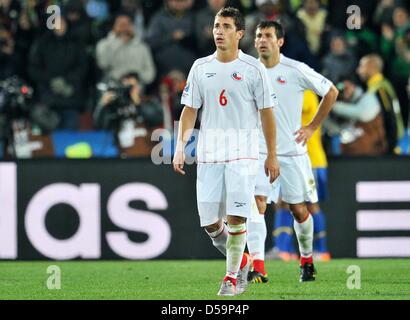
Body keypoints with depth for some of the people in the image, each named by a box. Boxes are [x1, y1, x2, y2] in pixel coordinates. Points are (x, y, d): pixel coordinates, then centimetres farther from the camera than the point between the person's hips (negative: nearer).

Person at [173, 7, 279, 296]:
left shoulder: (253, 69, -1)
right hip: (208, 153, 4)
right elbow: (190, 110, 12)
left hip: (243, 153, -3)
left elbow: (267, 113, 2)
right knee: (209, 222, 2)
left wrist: (272, 156, 0)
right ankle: (241, 263, 26)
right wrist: (180, 147, 1)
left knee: (236, 218, -12)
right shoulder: (200, 67, 8)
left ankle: (232, 278, 1)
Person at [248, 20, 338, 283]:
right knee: (256, 205, -16)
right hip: (259, 152, 1)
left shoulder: (296, 70, -8)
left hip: (292, 151, -1)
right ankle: (257, 269, -18)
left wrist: (312, 127, 1)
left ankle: (307, 261, 30)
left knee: (300, 210, 7)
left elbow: (331, 92, 4)